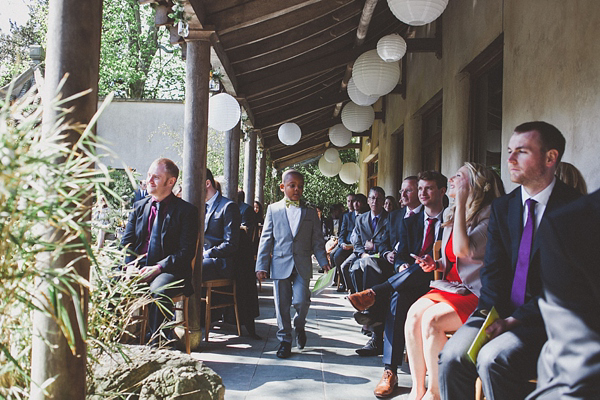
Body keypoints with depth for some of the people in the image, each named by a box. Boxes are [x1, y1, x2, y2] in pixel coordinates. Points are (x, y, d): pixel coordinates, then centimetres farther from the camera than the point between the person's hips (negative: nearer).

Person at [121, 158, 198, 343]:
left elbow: (186, 251, -7)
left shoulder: (186, 210, -1)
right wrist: (130, 265, -6)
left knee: (158, 290, -36)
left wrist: (158, 268, -19)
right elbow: (126, 242, 14)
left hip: (169, 271, -4)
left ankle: (157, 340, -20)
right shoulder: (140, 206, 16)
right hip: (138, 267, 5)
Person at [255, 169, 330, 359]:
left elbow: (317, 240, 10)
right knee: (282, 304, 3)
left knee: (301, 301, -9)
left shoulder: (310, 213, 11)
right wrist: (261, 265, -1)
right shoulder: (273, 209, 8)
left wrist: (323, 261, -3)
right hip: (280, 263, 0)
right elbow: (266, 239, 5)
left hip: (302, 265, 0)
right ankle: (284, 340, 18)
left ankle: (299, 326, 23)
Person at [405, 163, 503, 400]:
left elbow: (462, 249, -23)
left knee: (432, 319, -28)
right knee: (414, 313, -19)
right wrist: (436, 264, 5)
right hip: (451, 287, 7)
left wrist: (461, 204, -19)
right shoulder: (450, 215, 16)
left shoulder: (490, 214, -10)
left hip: (477, 294, -7)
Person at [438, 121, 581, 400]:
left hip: (547, 318, -5)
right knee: (452, 356, -20)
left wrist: (515, 320, -18)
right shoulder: (502, 207, 11)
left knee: (493, 359, -30)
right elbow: (492, 270, 6)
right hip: (501, 311, 5)